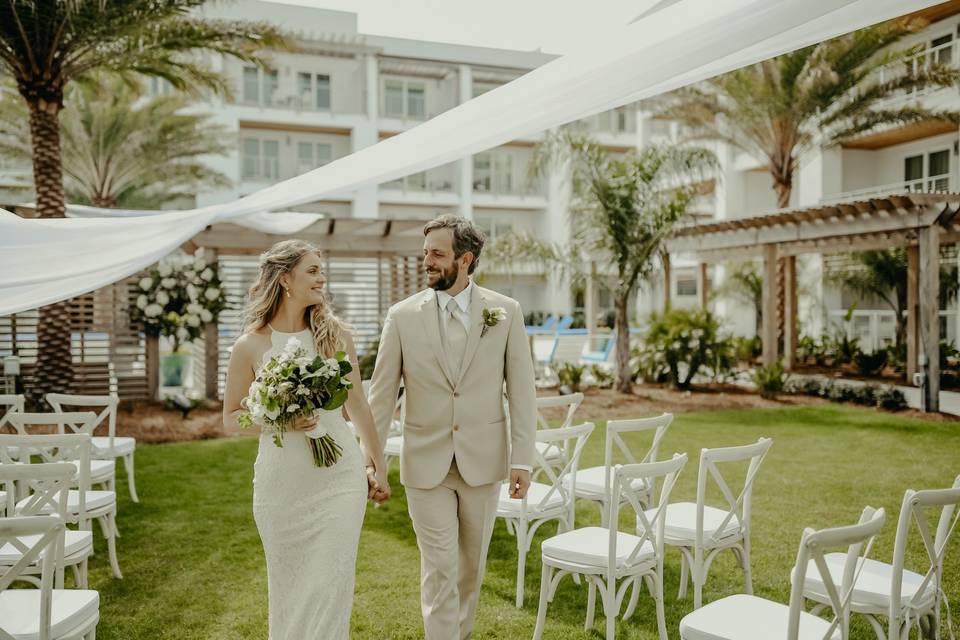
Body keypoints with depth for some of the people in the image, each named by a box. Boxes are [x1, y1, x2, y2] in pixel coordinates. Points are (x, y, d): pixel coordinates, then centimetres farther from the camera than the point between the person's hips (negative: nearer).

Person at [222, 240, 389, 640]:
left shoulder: (335, 334, 1)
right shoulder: (250, 346, -5)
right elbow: (231, 419, 3)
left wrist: (379, 467, 13)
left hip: (340, 475, 1)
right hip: (281, 482, -1)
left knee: (331, 587, 1)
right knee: (288, 588, 13)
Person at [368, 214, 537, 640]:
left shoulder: (506, 312, -3)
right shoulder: (402, 316, -3)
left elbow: (521, 390, -2)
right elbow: (382, 394, 0)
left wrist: (522, 458, -5)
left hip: (483, 461, 1)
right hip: (426, 464, -1)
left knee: (471, 565, 17)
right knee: (439, 569, 2)